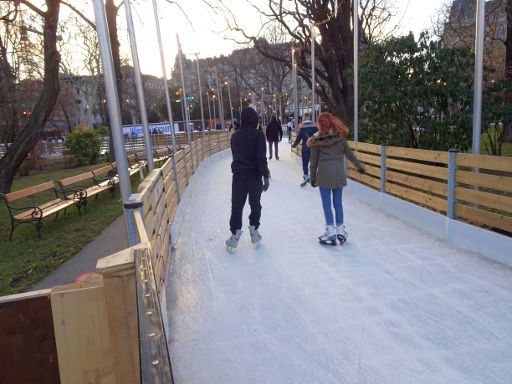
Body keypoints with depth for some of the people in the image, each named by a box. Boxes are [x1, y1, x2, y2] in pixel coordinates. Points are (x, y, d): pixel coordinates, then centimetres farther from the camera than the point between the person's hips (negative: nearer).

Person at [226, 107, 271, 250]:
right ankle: (254, 230, 18)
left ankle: (235, 233, 8)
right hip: (254, 176, -2)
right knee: (255, 204, 15)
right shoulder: (258, 134, -10)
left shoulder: (235, 135, 3)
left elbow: (235, 155, 10)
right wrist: (265, 176, -14)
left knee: (237, 206, 10)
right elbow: (261, 157, -16)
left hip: (238, 175, 2)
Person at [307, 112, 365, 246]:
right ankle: (340, 230, 17)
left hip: (324, 175, -3)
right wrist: (359, 166, 24)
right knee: (338, 203, 11)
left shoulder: (317, 139, -5)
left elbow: (313, 161, -1)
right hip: (339, 174, 3)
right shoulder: (340, 136, 2)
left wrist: (312, 177, 8)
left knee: (326, 204, 5)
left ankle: (331, 231, 4)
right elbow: (349, 154, 10)